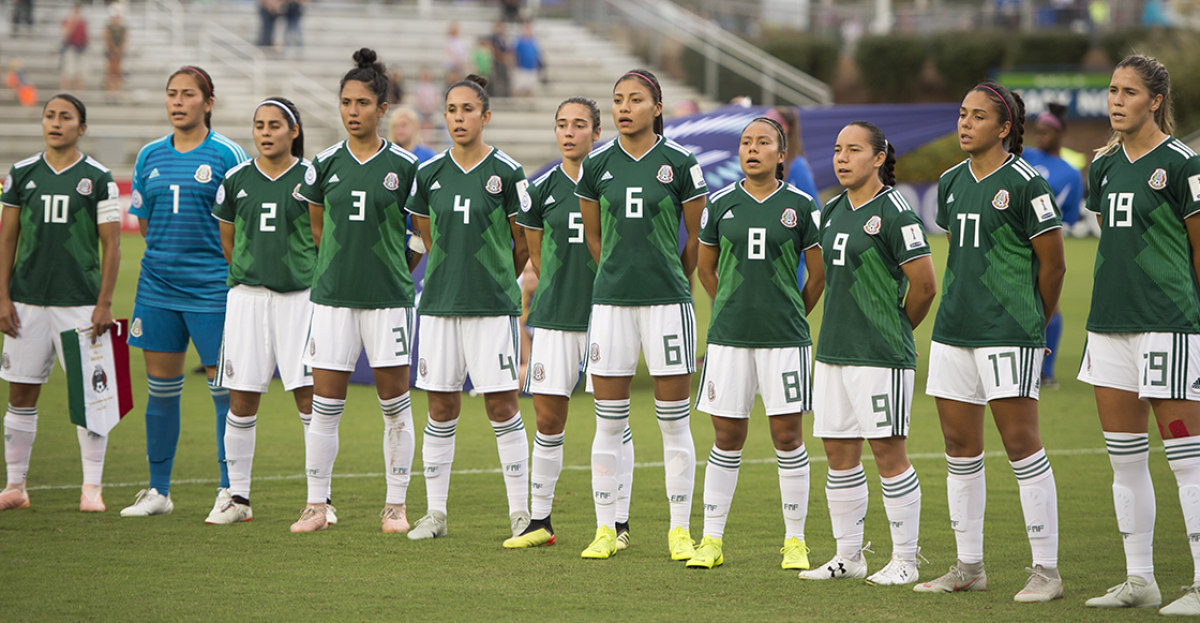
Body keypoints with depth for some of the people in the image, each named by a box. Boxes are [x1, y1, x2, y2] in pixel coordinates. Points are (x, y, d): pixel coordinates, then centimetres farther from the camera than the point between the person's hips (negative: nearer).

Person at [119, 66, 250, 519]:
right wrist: (171, 250, 7)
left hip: (212, 290, -5)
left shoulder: (227, 155, -4)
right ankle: (158, 491, 16)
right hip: (157, 288, 5)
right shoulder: (150, 156, 9)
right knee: (161, 388, 8)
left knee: (225, 388, -2)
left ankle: (230, 491, 5)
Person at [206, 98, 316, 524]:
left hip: (300, 295, -2)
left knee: (309, 397, -6)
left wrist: (315, 280, 6)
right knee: (241, 401, 2)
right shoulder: (236, 180, 7)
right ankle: (238, 498, 11)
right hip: (247, 295, 2)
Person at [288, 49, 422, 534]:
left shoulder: (404, 166, -2)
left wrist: (397, 270, 7)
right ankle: (316, 505, 8)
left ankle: (396, 506, 10)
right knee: (325, 405, 1)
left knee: (395, 405, 1)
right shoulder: (325, 164, 4)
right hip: (333, 295, 2)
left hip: (389, 298, -2)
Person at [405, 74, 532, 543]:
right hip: (440, 302, 3)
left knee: (501, 405, -3)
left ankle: (520, 511, 3)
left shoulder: (506, 173, -4)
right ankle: (435, 512, 12)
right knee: (441, 407, 5)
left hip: (493, 306, -3)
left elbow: (523, 243, 5)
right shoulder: (429, 174, 6)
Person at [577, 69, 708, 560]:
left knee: (674, 422, 1)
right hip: (611, 299, 2)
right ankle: (606, 529, 11)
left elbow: (698, 239, 6)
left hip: (667, 300, -2)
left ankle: (680, 530, 9)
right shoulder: (596, 166, 4)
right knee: (608, 423, 4)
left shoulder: (680, 164, -3)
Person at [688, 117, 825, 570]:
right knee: (727, 437, 4)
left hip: (784, 338, -1)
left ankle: (794, 541, 9)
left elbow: (818, 274, 7)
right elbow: (706, 266, 18)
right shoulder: (721, 204, 5)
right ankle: (711, 540, 10)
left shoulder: (800, 206, -1)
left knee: (788, 436, -1)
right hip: (728, 336, 1)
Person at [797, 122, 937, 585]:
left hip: (880, 355, -8)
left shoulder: (894, 212, -11)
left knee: (887, 450, -4)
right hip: (833, 350, 8)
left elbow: (924, 285, -12)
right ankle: (848, 556, 18)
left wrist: (898, 327, 1)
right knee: (839, 451, 9)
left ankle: (905, 560, 3)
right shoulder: (832, 212, 13)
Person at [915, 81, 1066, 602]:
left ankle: (1047, 571, -2)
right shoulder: (951, 183, 12)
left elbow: (1053, 264, -4)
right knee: (960, 448, 9)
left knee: (1021, 445, -7)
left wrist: (1031, 321, 6)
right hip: (953, 331, 7)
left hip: (1009, 336, -7)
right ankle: (969, 567, 18)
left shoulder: (1024, 183, -9)